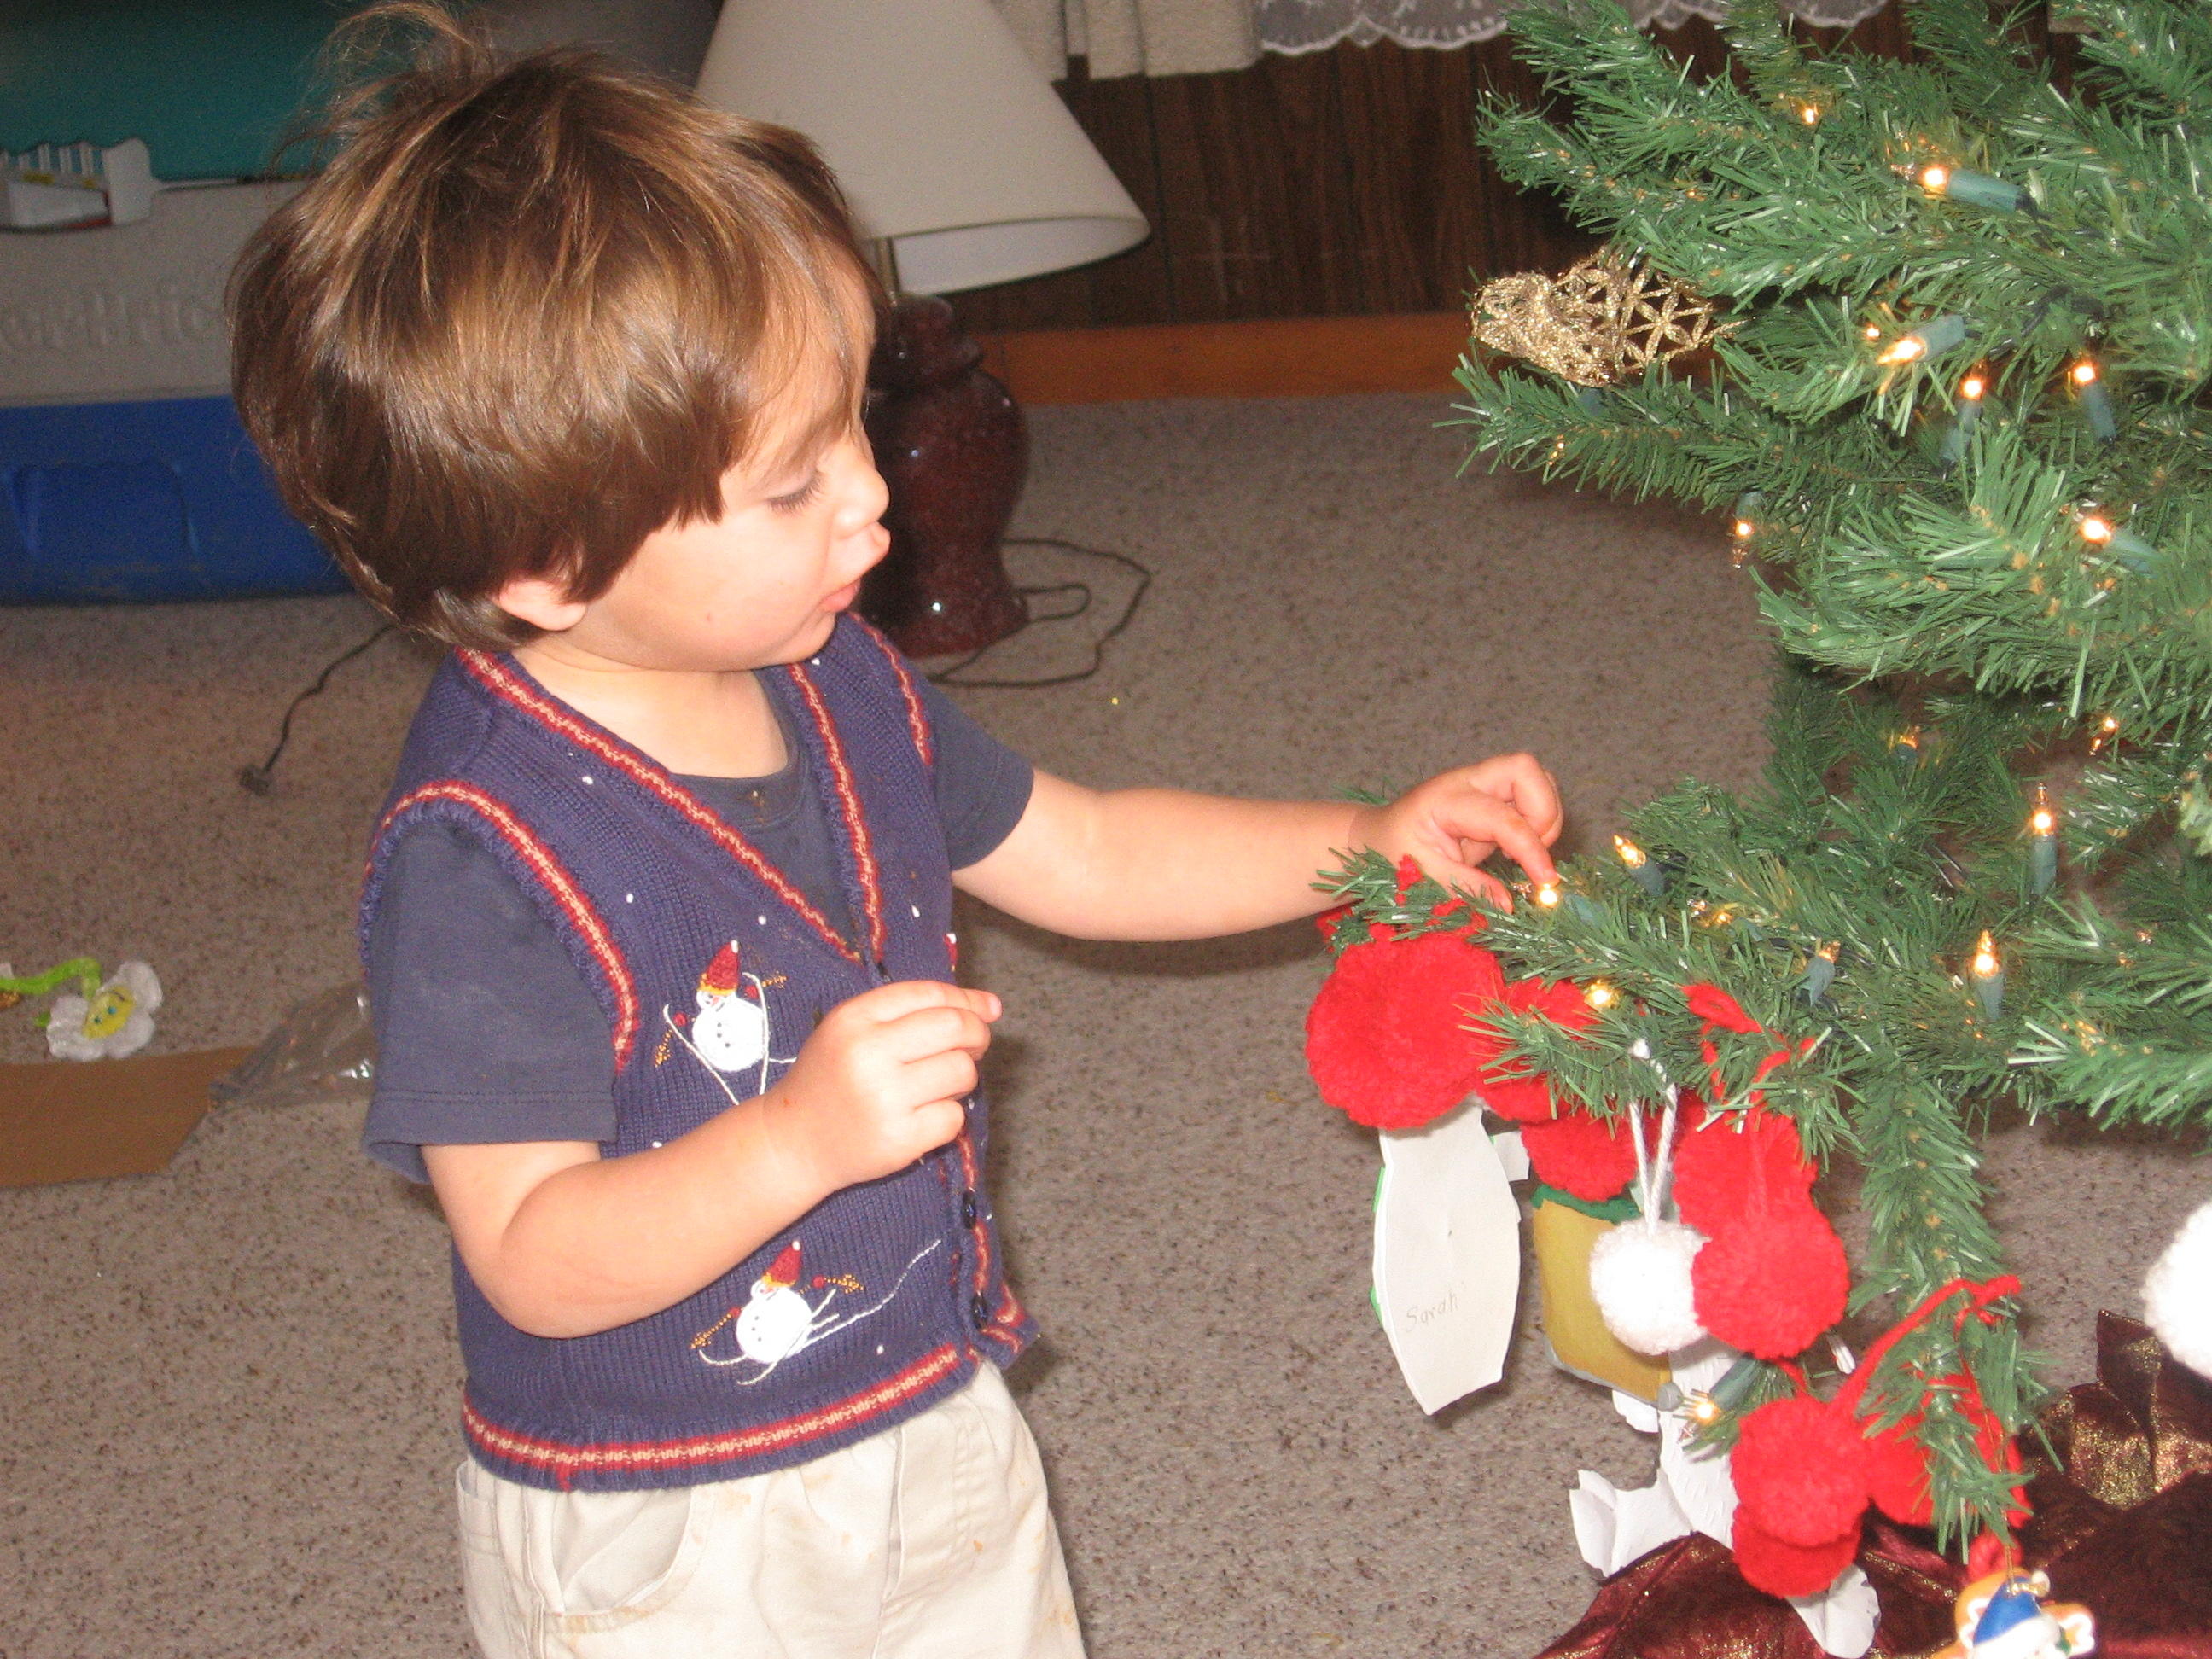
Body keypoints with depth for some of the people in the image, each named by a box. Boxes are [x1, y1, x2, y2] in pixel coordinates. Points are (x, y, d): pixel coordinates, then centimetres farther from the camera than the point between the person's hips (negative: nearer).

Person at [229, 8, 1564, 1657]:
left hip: (935, 1421, 7)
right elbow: (535, 1263, -26)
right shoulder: (481, 855, -28)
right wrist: (802, 1138, -39)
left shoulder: (831, 677, -3)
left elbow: (1080, 855, 11)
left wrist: (1372, 840, 3)